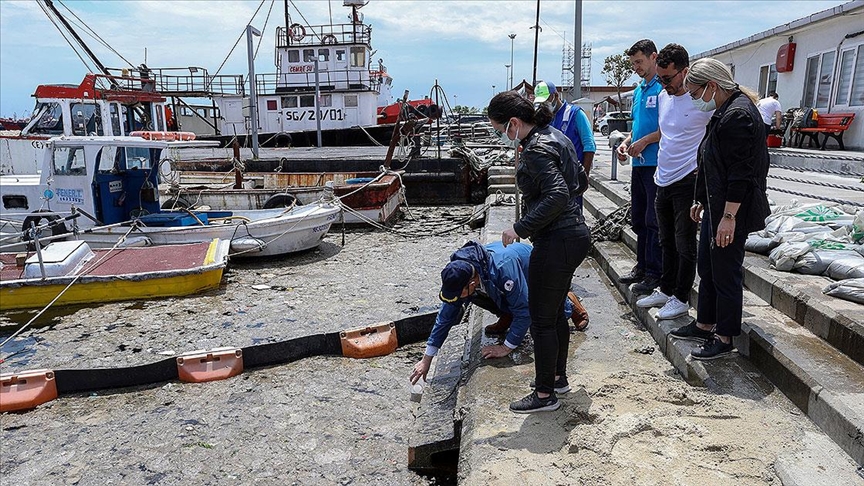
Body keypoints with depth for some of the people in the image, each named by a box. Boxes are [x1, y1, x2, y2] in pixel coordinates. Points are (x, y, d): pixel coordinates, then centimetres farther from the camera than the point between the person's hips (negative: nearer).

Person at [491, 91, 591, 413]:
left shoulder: (536, 150, -18)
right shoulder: (555, 136, 12)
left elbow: (558, 194, -28)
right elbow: (581, 181, 19)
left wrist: (521, 229, -24)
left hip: (555, 242, -10)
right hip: (575, 233, 10)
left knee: (541, 319, 2)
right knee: (555, 312, 21)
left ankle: (545, 394, 14)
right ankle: (558, 377, 36)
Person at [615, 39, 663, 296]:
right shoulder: (638, 91, 18)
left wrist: (644, 141, -17)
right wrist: (626, 142, 7)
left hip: (657, 163, -9)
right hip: (639, 163, 9)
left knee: (654, 220, -4)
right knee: (638, 219, 14)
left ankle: (655, 273, 5)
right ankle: (642, 266, 26)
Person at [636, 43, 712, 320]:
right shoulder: (663, 97, 9)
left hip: (688, 182, -7)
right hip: (663, 181, 7)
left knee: (685, 246, 3)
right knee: (667, 242, 17)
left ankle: (681, 299, 15)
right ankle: (665, 291, 30)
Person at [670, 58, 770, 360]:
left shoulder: (738, 115, -20)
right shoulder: (724, 112, 13)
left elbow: (741, 173, -24)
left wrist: (729, 216, -24)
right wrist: (702, 201, 23)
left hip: (731, 211, -11)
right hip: (715, 207, 11)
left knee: (726, 273, 1)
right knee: (707, 268, 19)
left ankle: (725, 339, 15)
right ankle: (704, 325, 34)